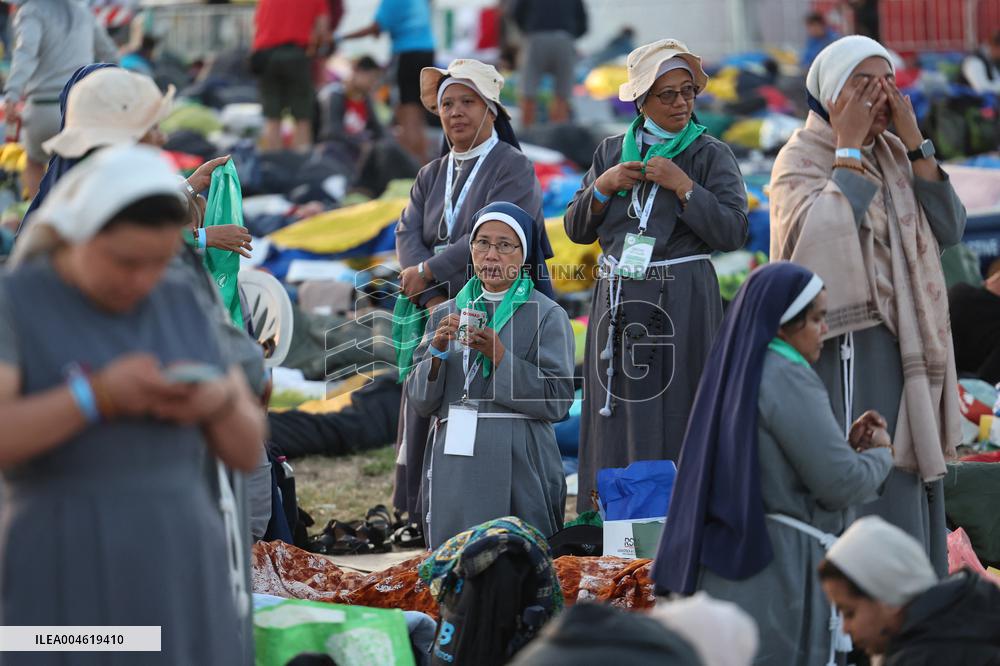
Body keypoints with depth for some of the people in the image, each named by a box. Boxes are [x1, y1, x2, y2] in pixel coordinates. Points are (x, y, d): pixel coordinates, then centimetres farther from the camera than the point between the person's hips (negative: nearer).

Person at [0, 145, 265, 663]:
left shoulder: (184, 308, 9)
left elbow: (246, 450, 9)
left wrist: (219, 401, -13)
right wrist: (99, 395, -26)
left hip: (180, 583, 5)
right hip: (63, 591, -5)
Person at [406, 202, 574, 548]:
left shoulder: (548, 315, 1)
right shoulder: (446, 315, 14)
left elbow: (557, 400, -9)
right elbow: (421, 401, 9)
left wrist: (500, 357, -17)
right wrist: (438, 353, -10)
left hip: (517, 467, -3)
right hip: (453, 464, 4)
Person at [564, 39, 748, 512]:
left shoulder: (711, 155, 0)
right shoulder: (612, 152, 12)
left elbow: (733, 232, -10)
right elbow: (576, 229, 13)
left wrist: (682, 186, -15)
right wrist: (602, 187, -3)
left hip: (681, 302, -4)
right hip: (617, 298, 4)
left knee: (672, 416, -6)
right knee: (615, 417, 3)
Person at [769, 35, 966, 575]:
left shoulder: (894, 155, 12)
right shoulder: (801, 159, -7)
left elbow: (949, 227, 0)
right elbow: (828, 235, -25)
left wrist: (913, 141, -6)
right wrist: (849, 146, -17)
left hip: (906, 347, 7)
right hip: (846, 347, -7)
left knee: (907, 480, 10)